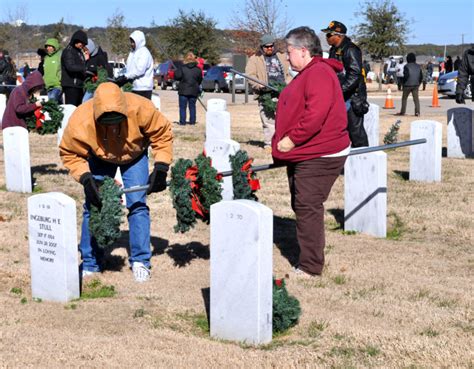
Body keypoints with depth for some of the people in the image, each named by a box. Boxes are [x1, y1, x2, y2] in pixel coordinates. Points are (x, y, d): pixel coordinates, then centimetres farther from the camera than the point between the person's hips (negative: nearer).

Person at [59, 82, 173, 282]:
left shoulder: (140, 108, -37)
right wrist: (85, 179, -31)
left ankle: (140, 261, 2)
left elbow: (162, 133, -20)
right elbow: (70, 153, -19)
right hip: (99, 159, 1)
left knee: (137, 204, -9)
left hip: (134, 155, 0)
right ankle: (90, 263, 11)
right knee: (93, 206, -2)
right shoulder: (80, 121, -36)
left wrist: (160, 168, -25)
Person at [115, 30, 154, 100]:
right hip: (134, 88, 9)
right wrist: (123, 77, 0)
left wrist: (125, 77, -20)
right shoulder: (132, 53, 18)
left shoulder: (144, 53, -10)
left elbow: (140, 70, -20)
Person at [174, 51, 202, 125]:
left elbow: (177, 76, -13)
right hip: (194, 91, 2)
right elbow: (200, 80, 8)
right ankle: (192, 121, 10)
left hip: (183, 91, -2)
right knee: (192, 107, 11)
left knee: (182, 107, 2)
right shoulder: (198, 69, 1)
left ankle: (182, 121, -1)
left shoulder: (182, 68, -8)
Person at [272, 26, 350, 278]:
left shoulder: (319, 73, -17)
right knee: (301, 207, 14)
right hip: (301, 154, 11)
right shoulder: (305, 75, 18)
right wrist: (283, 143, 15)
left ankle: (310, 267, -5)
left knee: (308, 208, -11)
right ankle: (309, 261, 24)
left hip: (318, 156, -11)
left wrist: (292, 139, -21)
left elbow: (315, 115, -28)